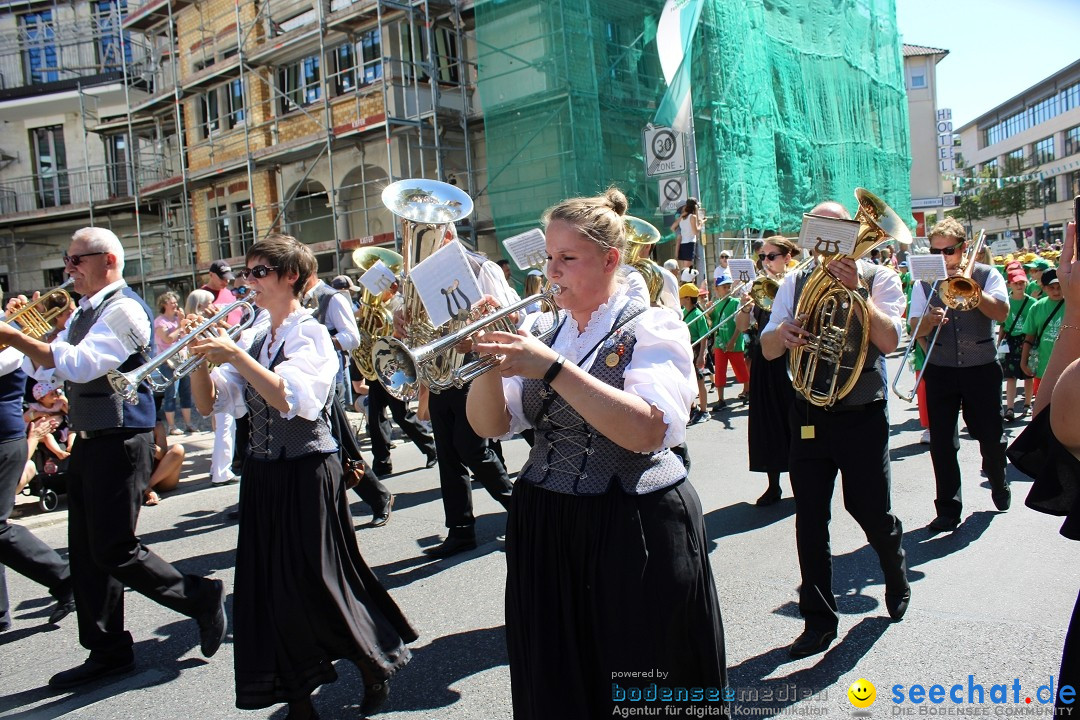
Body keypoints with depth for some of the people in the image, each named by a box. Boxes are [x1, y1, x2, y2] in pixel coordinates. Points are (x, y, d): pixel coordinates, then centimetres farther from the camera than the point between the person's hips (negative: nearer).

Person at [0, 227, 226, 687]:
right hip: (87, 441, 10)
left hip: (119, 442, -10)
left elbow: (81, 364, -26)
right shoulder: (83, 312, 16)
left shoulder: (124, 309, -13)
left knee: (114, 550, -7)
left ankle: (202, 599, 11)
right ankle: (107, 651, 24)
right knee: (86, 553, 13)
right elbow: (46, 368, 17)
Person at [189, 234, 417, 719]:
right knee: (271, 591, 8)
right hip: (262, 476, 7)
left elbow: (289, 398, -25)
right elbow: (208, 404, 8)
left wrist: (234, 355, -27)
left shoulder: (310, 334, -9)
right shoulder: (256, 342, 12)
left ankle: (376, 667, 24)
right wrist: (201, 357, -7)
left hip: (306, 474, -7)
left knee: (315, 586, -1)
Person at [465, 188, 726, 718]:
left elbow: (647, 430, -25)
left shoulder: (652, 328, -8)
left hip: (634, 534, -5)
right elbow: (490, 425, 3)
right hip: (543, 532, 5)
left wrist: (552, 368, -29)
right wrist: (492, 361, -15)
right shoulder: (543, 332, 8)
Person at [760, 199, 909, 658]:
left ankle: (896, 578, 41)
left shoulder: (878, 278, -1)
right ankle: (819, 620, 16)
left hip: (863, 414, -2)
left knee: (871, 510, 7)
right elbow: (768, 349, -2)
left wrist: (856, 290, -25)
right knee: (810, 519, 3)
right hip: (809, 414, 2)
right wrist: (783, 332, -24)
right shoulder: (795, 283, 5)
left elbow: (888, 341, -16)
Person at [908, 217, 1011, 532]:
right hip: (940, 370, 1)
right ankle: (948, 508, 10)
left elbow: (1001, 312, -14)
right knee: (941, 441, 0)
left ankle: (998, 483, 41)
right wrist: (930, 320, -23)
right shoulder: (924, 282, 4)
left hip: (982, 367, -1)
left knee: (991, 435, 9)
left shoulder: (986, 275, 1)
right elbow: (914, 329, -2)